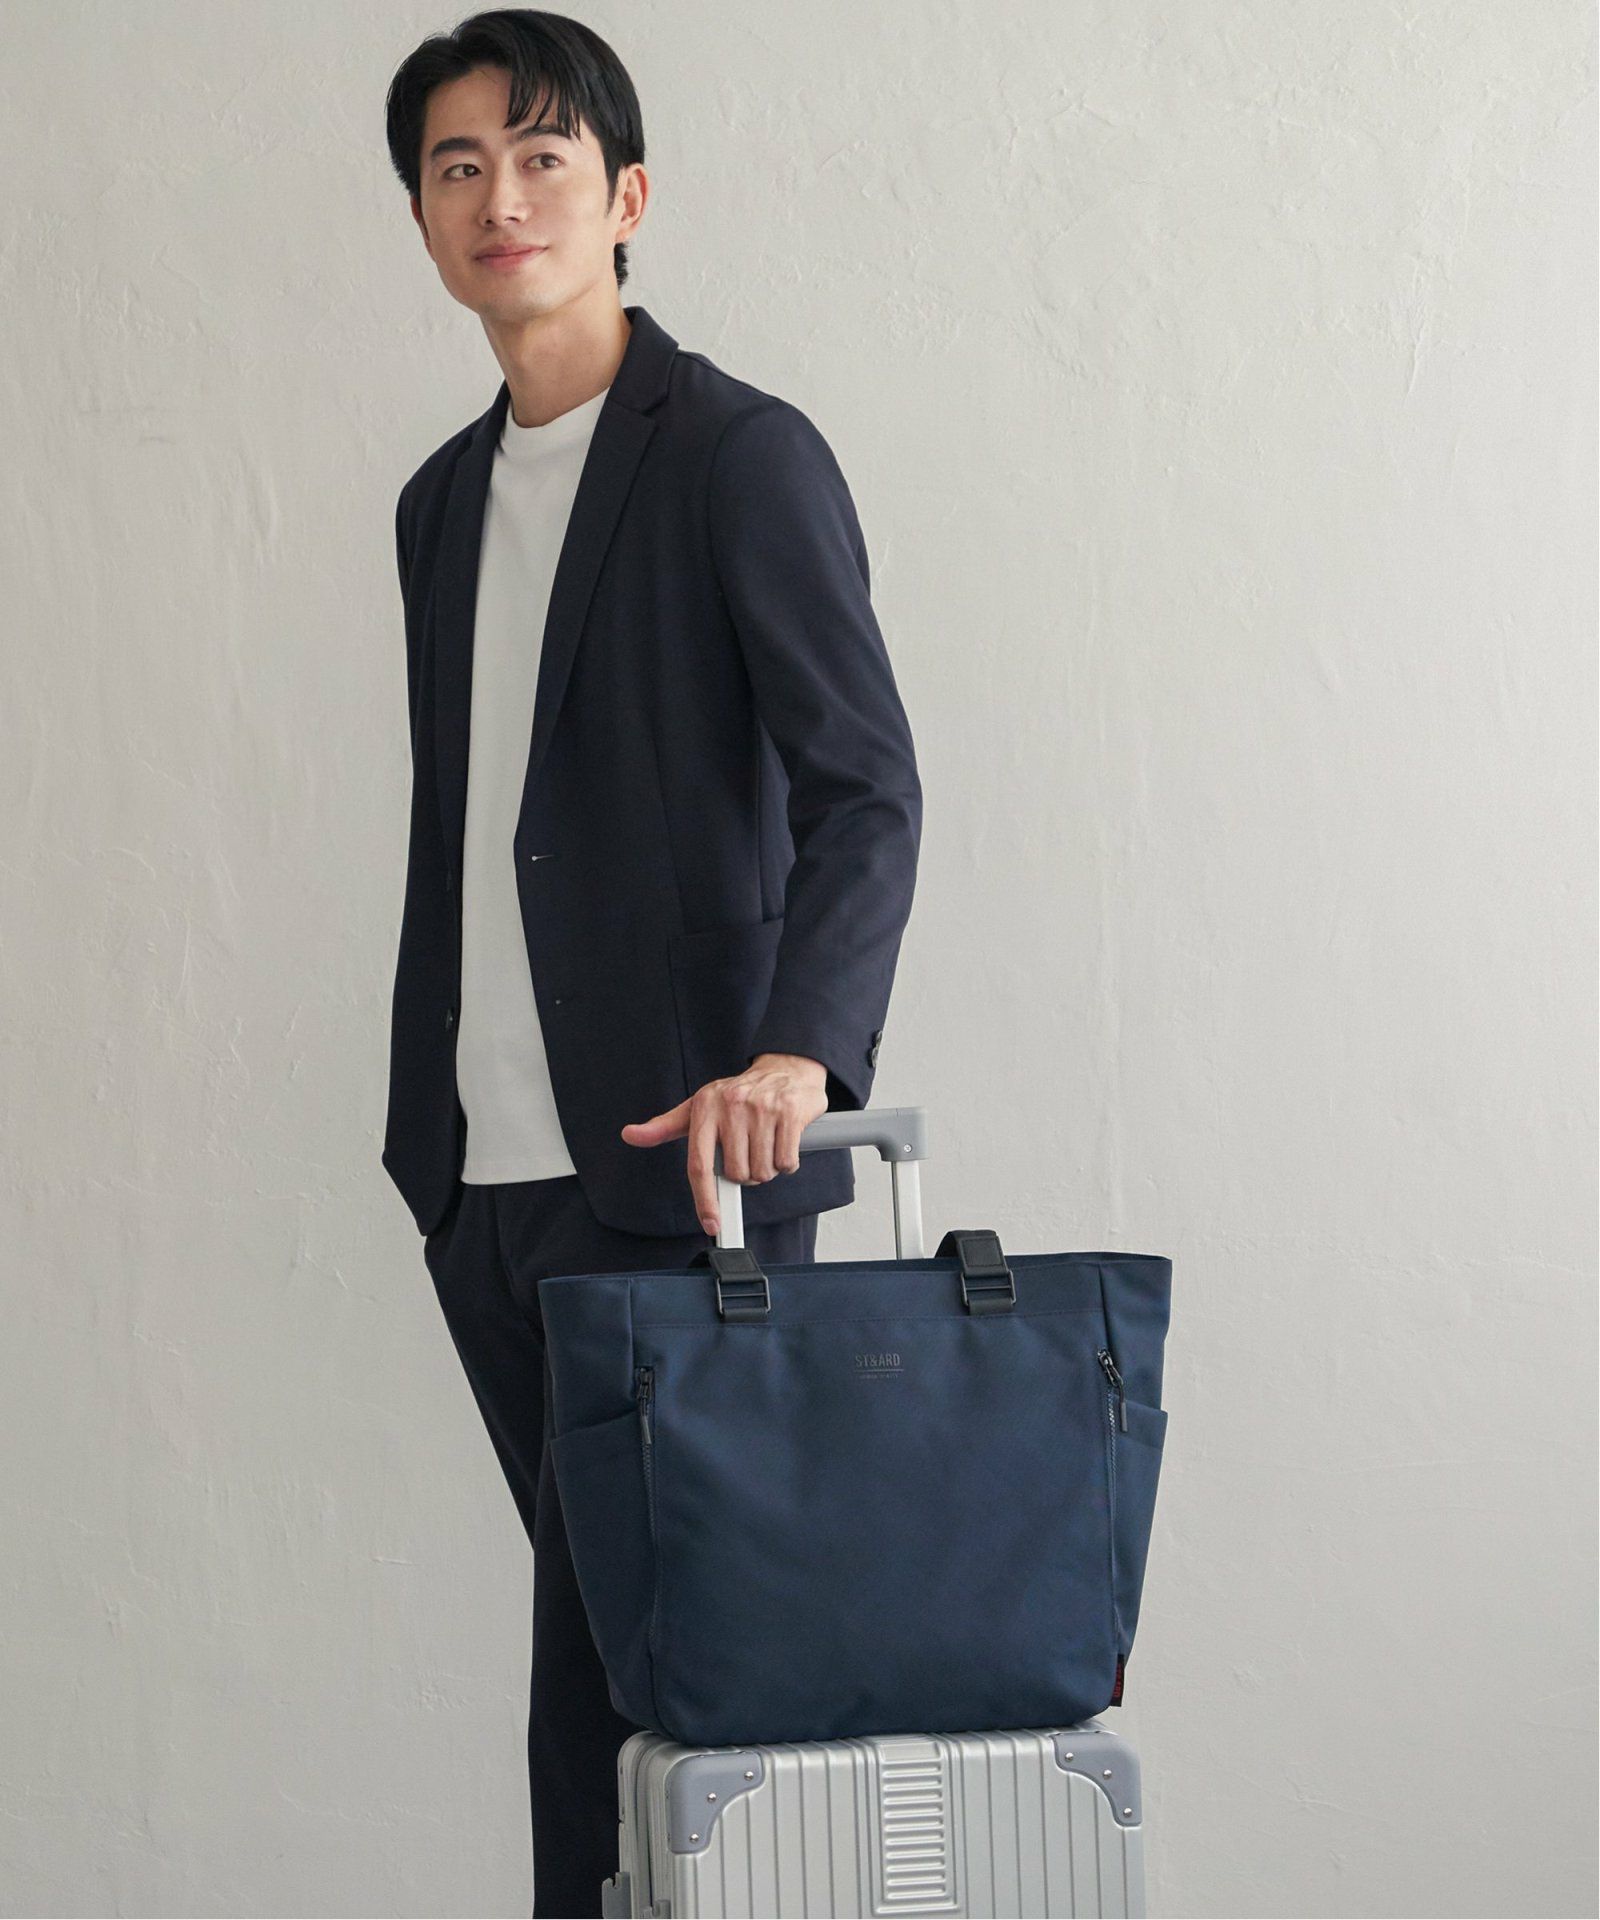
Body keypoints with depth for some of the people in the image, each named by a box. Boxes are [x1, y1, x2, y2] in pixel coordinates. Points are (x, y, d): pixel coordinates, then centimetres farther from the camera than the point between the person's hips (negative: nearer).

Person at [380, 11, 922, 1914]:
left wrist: (798, 1047, -31)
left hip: (673, 1167, -6)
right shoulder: (442, 498, 17)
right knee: (592, 1607, 10)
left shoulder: (743, 456, -6)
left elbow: (865, 787, -16)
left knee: (632, 1632, -6)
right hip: (481, 1181, 7)